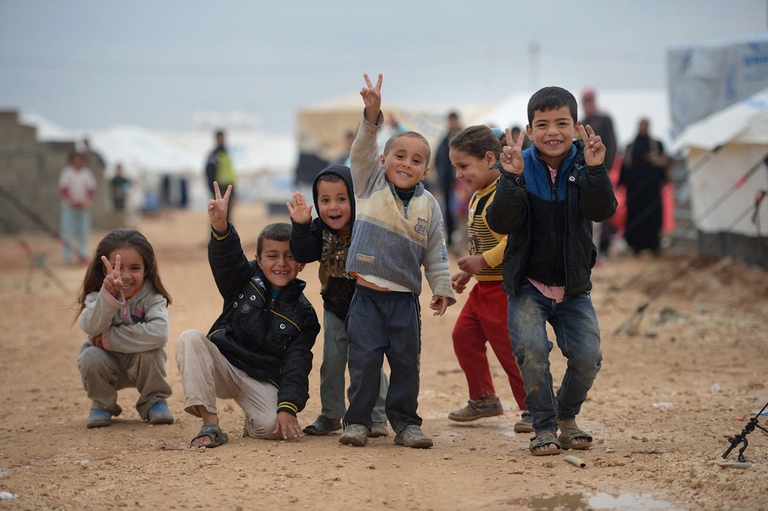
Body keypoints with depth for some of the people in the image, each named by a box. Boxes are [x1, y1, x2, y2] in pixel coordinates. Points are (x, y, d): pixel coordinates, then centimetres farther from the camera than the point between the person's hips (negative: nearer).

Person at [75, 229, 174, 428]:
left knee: (151, 350, -31)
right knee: (90, 357, -30)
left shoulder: (152, 298, -19)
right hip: (108, 366, 1)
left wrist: (109, 338, -33)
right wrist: (109, 294, -53)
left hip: (142, 365, -1)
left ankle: (154, 401, -4)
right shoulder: (96, 296, -16)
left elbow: (158, 333, -38)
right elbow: (91, 328, -37)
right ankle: (102, 404, 0)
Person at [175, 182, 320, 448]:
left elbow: (297, 366, -8)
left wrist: (288, 407, -22)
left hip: (263, 382, -1)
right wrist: (220, 227, -44)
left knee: (272, 427, -32)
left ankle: (252, 424, 10)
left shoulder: (302, 313, -1)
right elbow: (225, 258, -21)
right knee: (190, 339, -28)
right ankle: (210, 424, -28)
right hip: (223, 366, 2)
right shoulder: (245, 281, 1)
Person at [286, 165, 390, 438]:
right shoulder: (319, 229, -12)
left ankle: (376, 418, 11)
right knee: (332, 361, 9)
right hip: (335, 308, 4)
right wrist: (300, 225, -40)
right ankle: (331, 415, 23)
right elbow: (303, 254, -27)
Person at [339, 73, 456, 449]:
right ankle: (357, 420, 7)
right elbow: (362, 151, -11)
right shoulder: (371, 184, 4)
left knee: (406, 362, 4)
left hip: (405, 297, 2)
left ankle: (405, 422, 14)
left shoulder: (428, 206, 6)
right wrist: (372, 116, -24)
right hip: (367, 294, -1)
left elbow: (435, 252, 9)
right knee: (364, 360, -4)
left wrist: (442, 288, 2)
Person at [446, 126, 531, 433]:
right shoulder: (478, 197, 13)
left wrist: (485, 261, -26)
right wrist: (467, 272, 16)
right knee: (464, 336, 12)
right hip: (484, 287, 10)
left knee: (510, 347, -5)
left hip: (507, 287, -10)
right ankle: (484, 399, 26)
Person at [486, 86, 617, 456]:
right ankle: (544, 427, 0)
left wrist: (595, 170, -34)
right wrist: (512, 179, -30)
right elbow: (500, 224, -17)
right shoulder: (521, 167, -7)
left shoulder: (583, 168, -3)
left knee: (588, 357, -9)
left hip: (573, 286, 2)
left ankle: (567, 417, 21)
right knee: (531, 349, -21)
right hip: (528, 285, -1)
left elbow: (602, 211, -20)